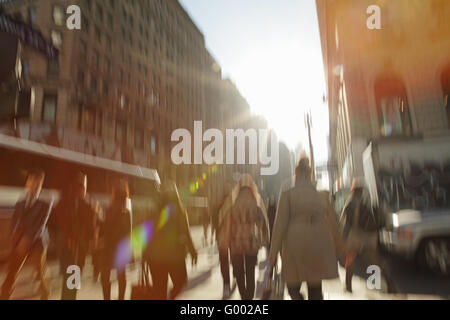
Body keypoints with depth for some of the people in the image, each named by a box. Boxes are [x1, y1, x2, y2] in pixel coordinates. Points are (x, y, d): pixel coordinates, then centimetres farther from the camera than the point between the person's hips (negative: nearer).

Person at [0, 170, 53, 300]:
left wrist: (27, 239, -19)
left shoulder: (45, 205, -3)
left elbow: (41, 224, -12)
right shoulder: (20, 204, 10)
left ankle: (44, 293, 30)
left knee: (40, 272, 7)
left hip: (36, 243, -3)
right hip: (20, 244, 3)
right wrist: (16, 237, -10)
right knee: (12, 272, 1)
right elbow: (14, 223, 7)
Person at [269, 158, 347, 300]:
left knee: (293, 287, 11)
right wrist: (340, 249, 20)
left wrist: (274, 251, -5)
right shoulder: (322, 196, 7)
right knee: (315, 289, 16)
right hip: (319, 247, 4)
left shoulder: (287, 193, -3)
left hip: (296, 247, -3)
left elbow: (280, 222, -8)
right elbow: (333, 224, 10)